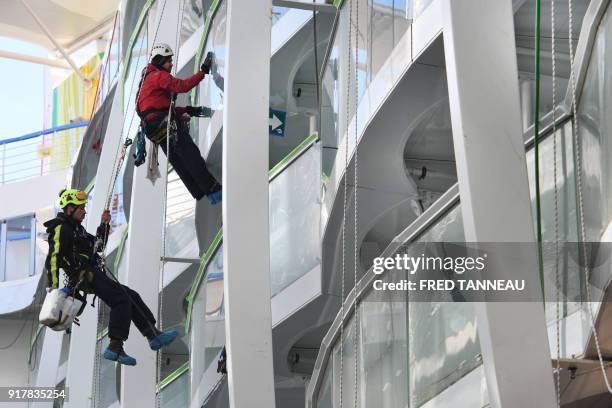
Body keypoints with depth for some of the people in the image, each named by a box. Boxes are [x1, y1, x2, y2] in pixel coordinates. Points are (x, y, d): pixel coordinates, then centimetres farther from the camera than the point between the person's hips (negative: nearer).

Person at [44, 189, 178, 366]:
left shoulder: (76, 228, 24)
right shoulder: (61, 228, -8)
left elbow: (98, 245, 33)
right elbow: (53, 257, -18)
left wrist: (104, 225, 19)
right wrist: (53, 286, -24)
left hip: (94, 275, 11)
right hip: (85, 276, -11)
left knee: (132, 297, 8)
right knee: (121, 300, -21)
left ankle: (153, 335, 7)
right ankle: (115, 347, -26)